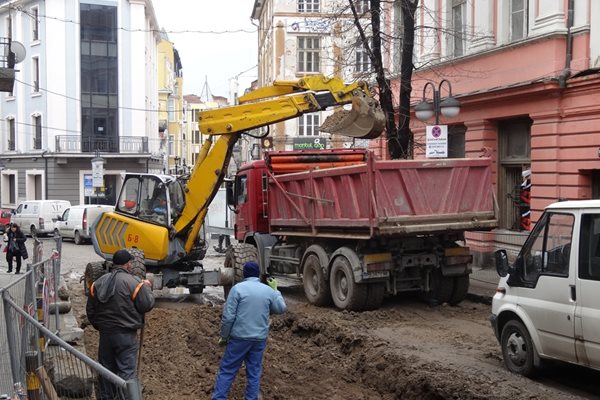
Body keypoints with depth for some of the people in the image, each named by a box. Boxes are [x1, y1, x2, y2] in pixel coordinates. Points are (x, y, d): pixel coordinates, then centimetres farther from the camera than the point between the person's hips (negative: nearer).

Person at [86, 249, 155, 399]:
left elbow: (90, 309, 10)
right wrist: (147, 287, 5)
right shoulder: (134, 282, -13)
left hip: (105, 333, 5)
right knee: (126, 371, -1)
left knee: (106, 368, 17)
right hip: (126, 335, -5)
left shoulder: (99, 282, 5)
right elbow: (147, 304, -12)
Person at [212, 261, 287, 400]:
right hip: (260, 338, 3)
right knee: (254, 372, 12)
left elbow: (228, 316, -12)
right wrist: (275, 290, 25)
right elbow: (282, 308, 17)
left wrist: (224, 336, -1)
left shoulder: (238, 288, -9)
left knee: (227, 370, 4)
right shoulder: (268, 290, 2)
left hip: (239, 337, -3)